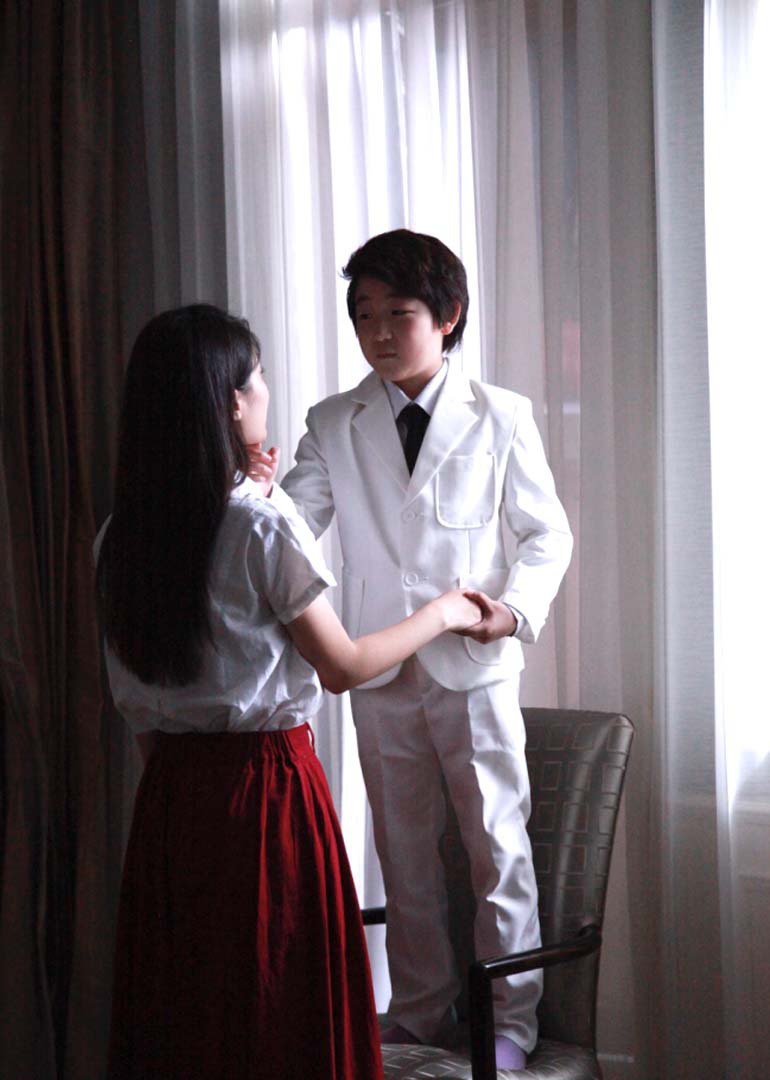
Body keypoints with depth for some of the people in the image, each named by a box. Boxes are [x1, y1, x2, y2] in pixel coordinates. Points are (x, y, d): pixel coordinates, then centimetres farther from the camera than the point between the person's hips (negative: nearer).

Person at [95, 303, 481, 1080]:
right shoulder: (262, 523, -14)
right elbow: (342, 667, -8)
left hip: (168, 789, 6)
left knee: (181, 1003, 14)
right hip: (264, 782, -6)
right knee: (279, 1011, 5)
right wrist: (439, 615, 6)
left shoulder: (121, 537, 3)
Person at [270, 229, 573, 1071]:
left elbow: (546, 534, 1)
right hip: (382, 672, 3)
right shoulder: (333, 425, 5)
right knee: (403, 851, 13)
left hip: (474, 666, -3)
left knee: (498, 844, 3)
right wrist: (258, 491, -27)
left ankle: (512, 1018, 17)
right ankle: (419, 1010, 28)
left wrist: (517, 607, -16)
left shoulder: (500, 418, -1)